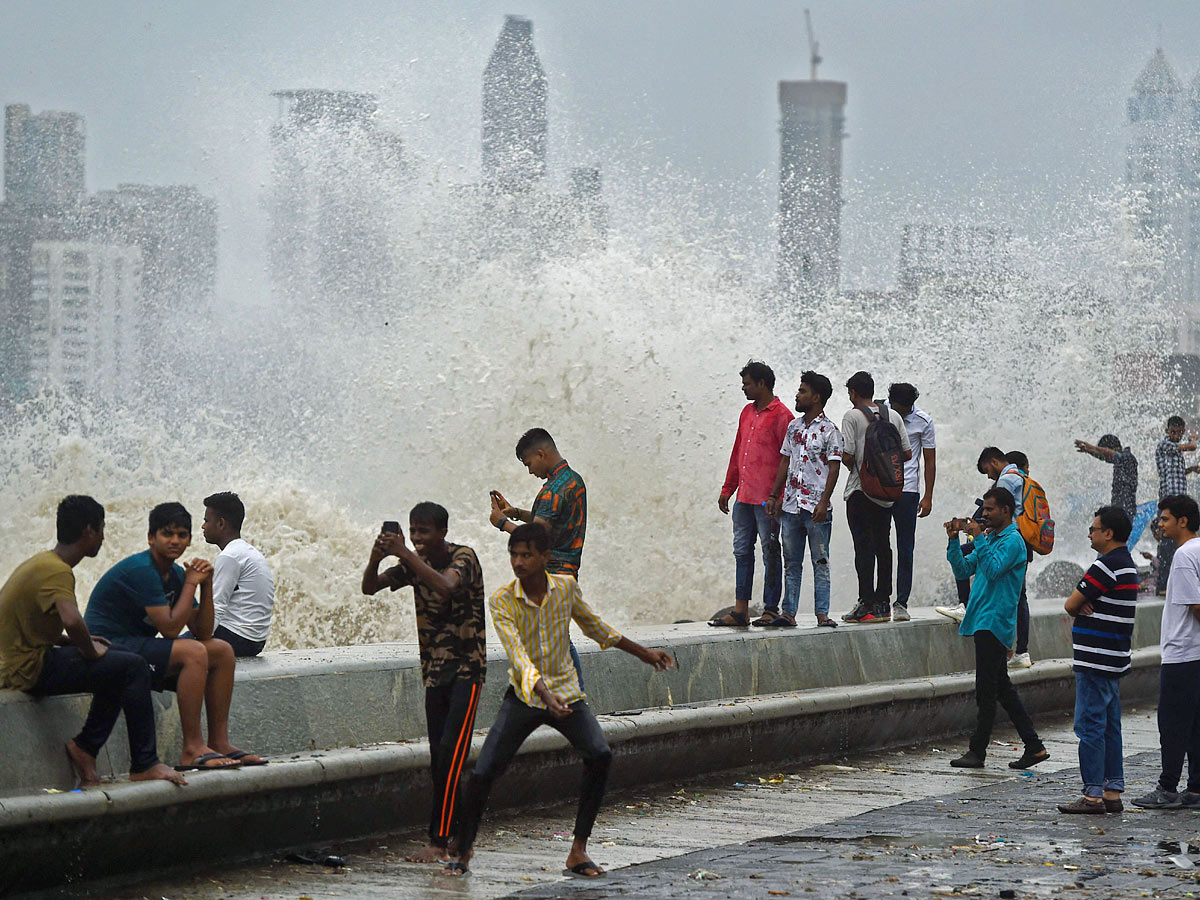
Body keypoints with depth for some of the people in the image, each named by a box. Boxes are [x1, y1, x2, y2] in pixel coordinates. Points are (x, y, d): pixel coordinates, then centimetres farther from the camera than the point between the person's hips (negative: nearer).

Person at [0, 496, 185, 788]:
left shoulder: (42, 563, 14)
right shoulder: (57, 571, -18)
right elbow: (72, 620, -36)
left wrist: (83, 643, 11)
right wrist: (89, 651, -16)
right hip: (31, 670, -11)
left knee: (120, 663, 19)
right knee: (134, 667, -15)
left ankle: (85, 747, 14)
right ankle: (144, 765, -10)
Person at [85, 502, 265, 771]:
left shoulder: (176, 574, 10)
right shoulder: (141, 570, -19)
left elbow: (203, 632, 8)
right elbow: (170, 628, -24)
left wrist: (206, 585, -4)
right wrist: (191, 583, -14)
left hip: (138, 644, 10)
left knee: (222, 651, 3)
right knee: (193, 652, -28)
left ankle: (219, 742, 1)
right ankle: (192, 749, -26)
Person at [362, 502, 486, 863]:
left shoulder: (463, 557, -13)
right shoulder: (415, 562, 7)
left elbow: (446, 586, -33)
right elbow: (370, 588, 4)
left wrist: (405, 554, -34)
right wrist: (375, 559, -17)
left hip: (466, 668, -7)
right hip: (434, 669, 7)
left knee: (451, 751, -15)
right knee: (440, 759, 5)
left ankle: (439, 842, -19)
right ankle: (451, 837, 11)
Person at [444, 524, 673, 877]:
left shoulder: (566, 588, -5)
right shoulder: (502, 602, -15)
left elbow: (595, 626, 15)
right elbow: (520, 658, -25)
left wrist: (644, 653, 22)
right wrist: (546, 696, -42)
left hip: (566, 690, 2)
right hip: (525, 696, -2)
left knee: (599, 755, -22)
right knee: (482, 774, -12)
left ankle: (578, 851, -14)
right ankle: (463, 851, 10)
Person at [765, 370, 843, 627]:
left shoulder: (829, 430, -6)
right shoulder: (793, 427, 14)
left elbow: (834, 469, -9)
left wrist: (824, 502, -17)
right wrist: (774, 495, 14)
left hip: (816, 508, -6)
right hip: (791, 505, 6)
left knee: (820, 562, -2)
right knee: (791, 562, 8)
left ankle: (822, 614, -1)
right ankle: (788, 613, 10)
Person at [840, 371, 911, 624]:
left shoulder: (853, 416, -8)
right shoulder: (893, 416, 7)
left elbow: (846, 456, -14)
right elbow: (907, 454, 7)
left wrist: (853, 466, 8)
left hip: (860, 490, -5)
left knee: (863, 546, -5)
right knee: (883, 546, 11)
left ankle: (867, 604, -9)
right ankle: (883, 603, 13)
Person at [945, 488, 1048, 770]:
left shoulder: (1013, 541, -9)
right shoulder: (990, 538, 19)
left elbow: (993, 569, -23)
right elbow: (963, 570, 16)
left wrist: (978, 538, -22)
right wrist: (954, 540, 4)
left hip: (994, 623, -10)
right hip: (982, 623, 10)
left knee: (986, 691, -6)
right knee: (1003, 688, 10)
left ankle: (977, 752, -2)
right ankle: (1034, 747, 13)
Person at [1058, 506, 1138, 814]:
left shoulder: (1106, 566, -17)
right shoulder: (1127, 566, 16)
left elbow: (1070, 605, -12)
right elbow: (1076, 605, 18)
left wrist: (1079, 607, 8)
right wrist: (1085, 607, -4)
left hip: (1096, 662, -10)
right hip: (1115, 661, 10)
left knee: (1090, 726, -8)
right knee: (1110, 728, 11)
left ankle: (1093, 796, -8)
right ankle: (1113, 793, 13)